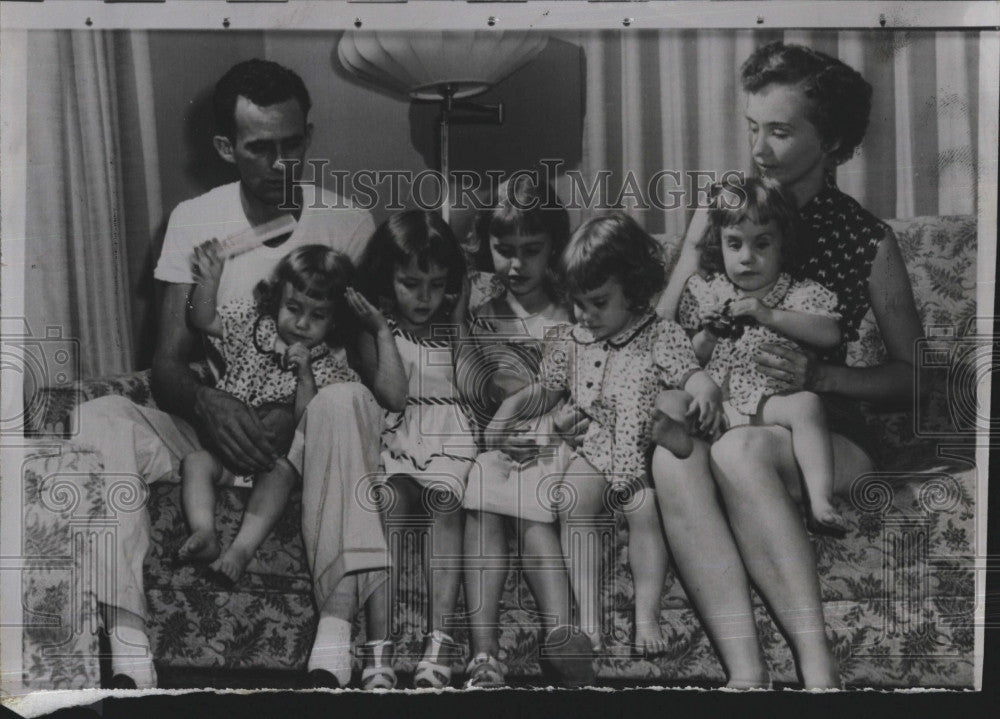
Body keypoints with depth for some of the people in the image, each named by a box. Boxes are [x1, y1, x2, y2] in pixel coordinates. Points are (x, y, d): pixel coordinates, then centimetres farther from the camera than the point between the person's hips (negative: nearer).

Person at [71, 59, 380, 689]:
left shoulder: (347, 223, -2)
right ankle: (130, 654, -32)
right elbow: (168, 364, -1)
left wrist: (295, 413, -23)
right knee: (99, 418, -25)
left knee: (344, 402, -37)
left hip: (307, 429, -2)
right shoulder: (194, 221, 3)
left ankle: (334, 650, -43)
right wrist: (206, 403, -24)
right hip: (216, 423, 2)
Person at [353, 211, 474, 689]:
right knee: (393, 498, -31)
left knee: (444, 500, -30)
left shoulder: (456, 325, 13)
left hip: (449, 438, 1)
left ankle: (438, 643, -36)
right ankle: (379, 649, -35)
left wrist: (461, 327, 0)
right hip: (392, 437, -1)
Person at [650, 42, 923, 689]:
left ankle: (818, 668, -36)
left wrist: (818, 377, -15)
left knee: (738, 449, -37)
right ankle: (746, 673, -39)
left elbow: (912, 375, 4)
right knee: (672, 456, -34)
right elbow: (664, 325, 8)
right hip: (721, 412, 3)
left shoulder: (868, 241, 1)